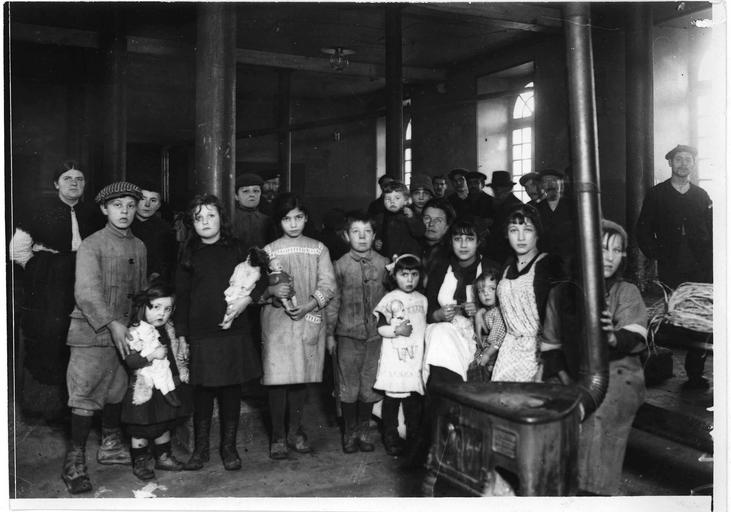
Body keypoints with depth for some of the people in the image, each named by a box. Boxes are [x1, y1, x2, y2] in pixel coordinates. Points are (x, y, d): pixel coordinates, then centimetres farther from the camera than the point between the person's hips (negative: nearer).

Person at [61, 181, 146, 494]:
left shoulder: (139, 247, 10)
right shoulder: (91, 245, -9)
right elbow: (86, 292, -18)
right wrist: (111, 324, -26)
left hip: (125, 332, 6)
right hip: (92, 331, -6)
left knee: (117, 391, 14)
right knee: (85, 395, -4)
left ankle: (111, 447, 31)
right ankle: (75, 462, 5)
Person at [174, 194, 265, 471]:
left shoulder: (236, 250, 5)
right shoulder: (189, 256, 6)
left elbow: (261, 279, 6)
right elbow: (181, 297, 6)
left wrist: (247, 299, -12)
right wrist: (181, 333, 1)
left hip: (234, 332, 0)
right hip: (200, 335, 0)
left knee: (231, 389, 7)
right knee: (202, 391, 5)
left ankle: (229, 447, 20)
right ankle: (201, 448, 19)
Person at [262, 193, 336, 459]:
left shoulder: (318, 249, 8)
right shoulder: (269, 251, 6)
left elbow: (328, 284, 1)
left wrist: (308, 305, -13)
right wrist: (272, 290, -18)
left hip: (309, 320, 1)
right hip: (277, 321, -1)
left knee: (301, 377, 7)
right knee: (277, 379, -3)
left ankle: (295, 431, 22)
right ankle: (277, 435, 10)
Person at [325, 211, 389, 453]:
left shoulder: (383, 264, 2)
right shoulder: (340, 266, -1)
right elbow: (333, 301, 3)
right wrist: (330, 334, 4)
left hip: (376, 334, 1)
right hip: (348, 334, -1)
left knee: (369, 386, 7)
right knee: (348, 387, 5)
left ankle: (363, 431, 24)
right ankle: (349, 432, 21)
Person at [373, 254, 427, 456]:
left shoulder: (422, 299, 11)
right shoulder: (390, 299, -5)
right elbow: (380, 328, -5)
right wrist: (397, 330, -19)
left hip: (417, 358, 4)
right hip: (395, 358, -4)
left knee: (414, 399, 9)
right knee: (392, 398, 1)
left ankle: (414, 438, 22)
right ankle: (390, 438, 14)